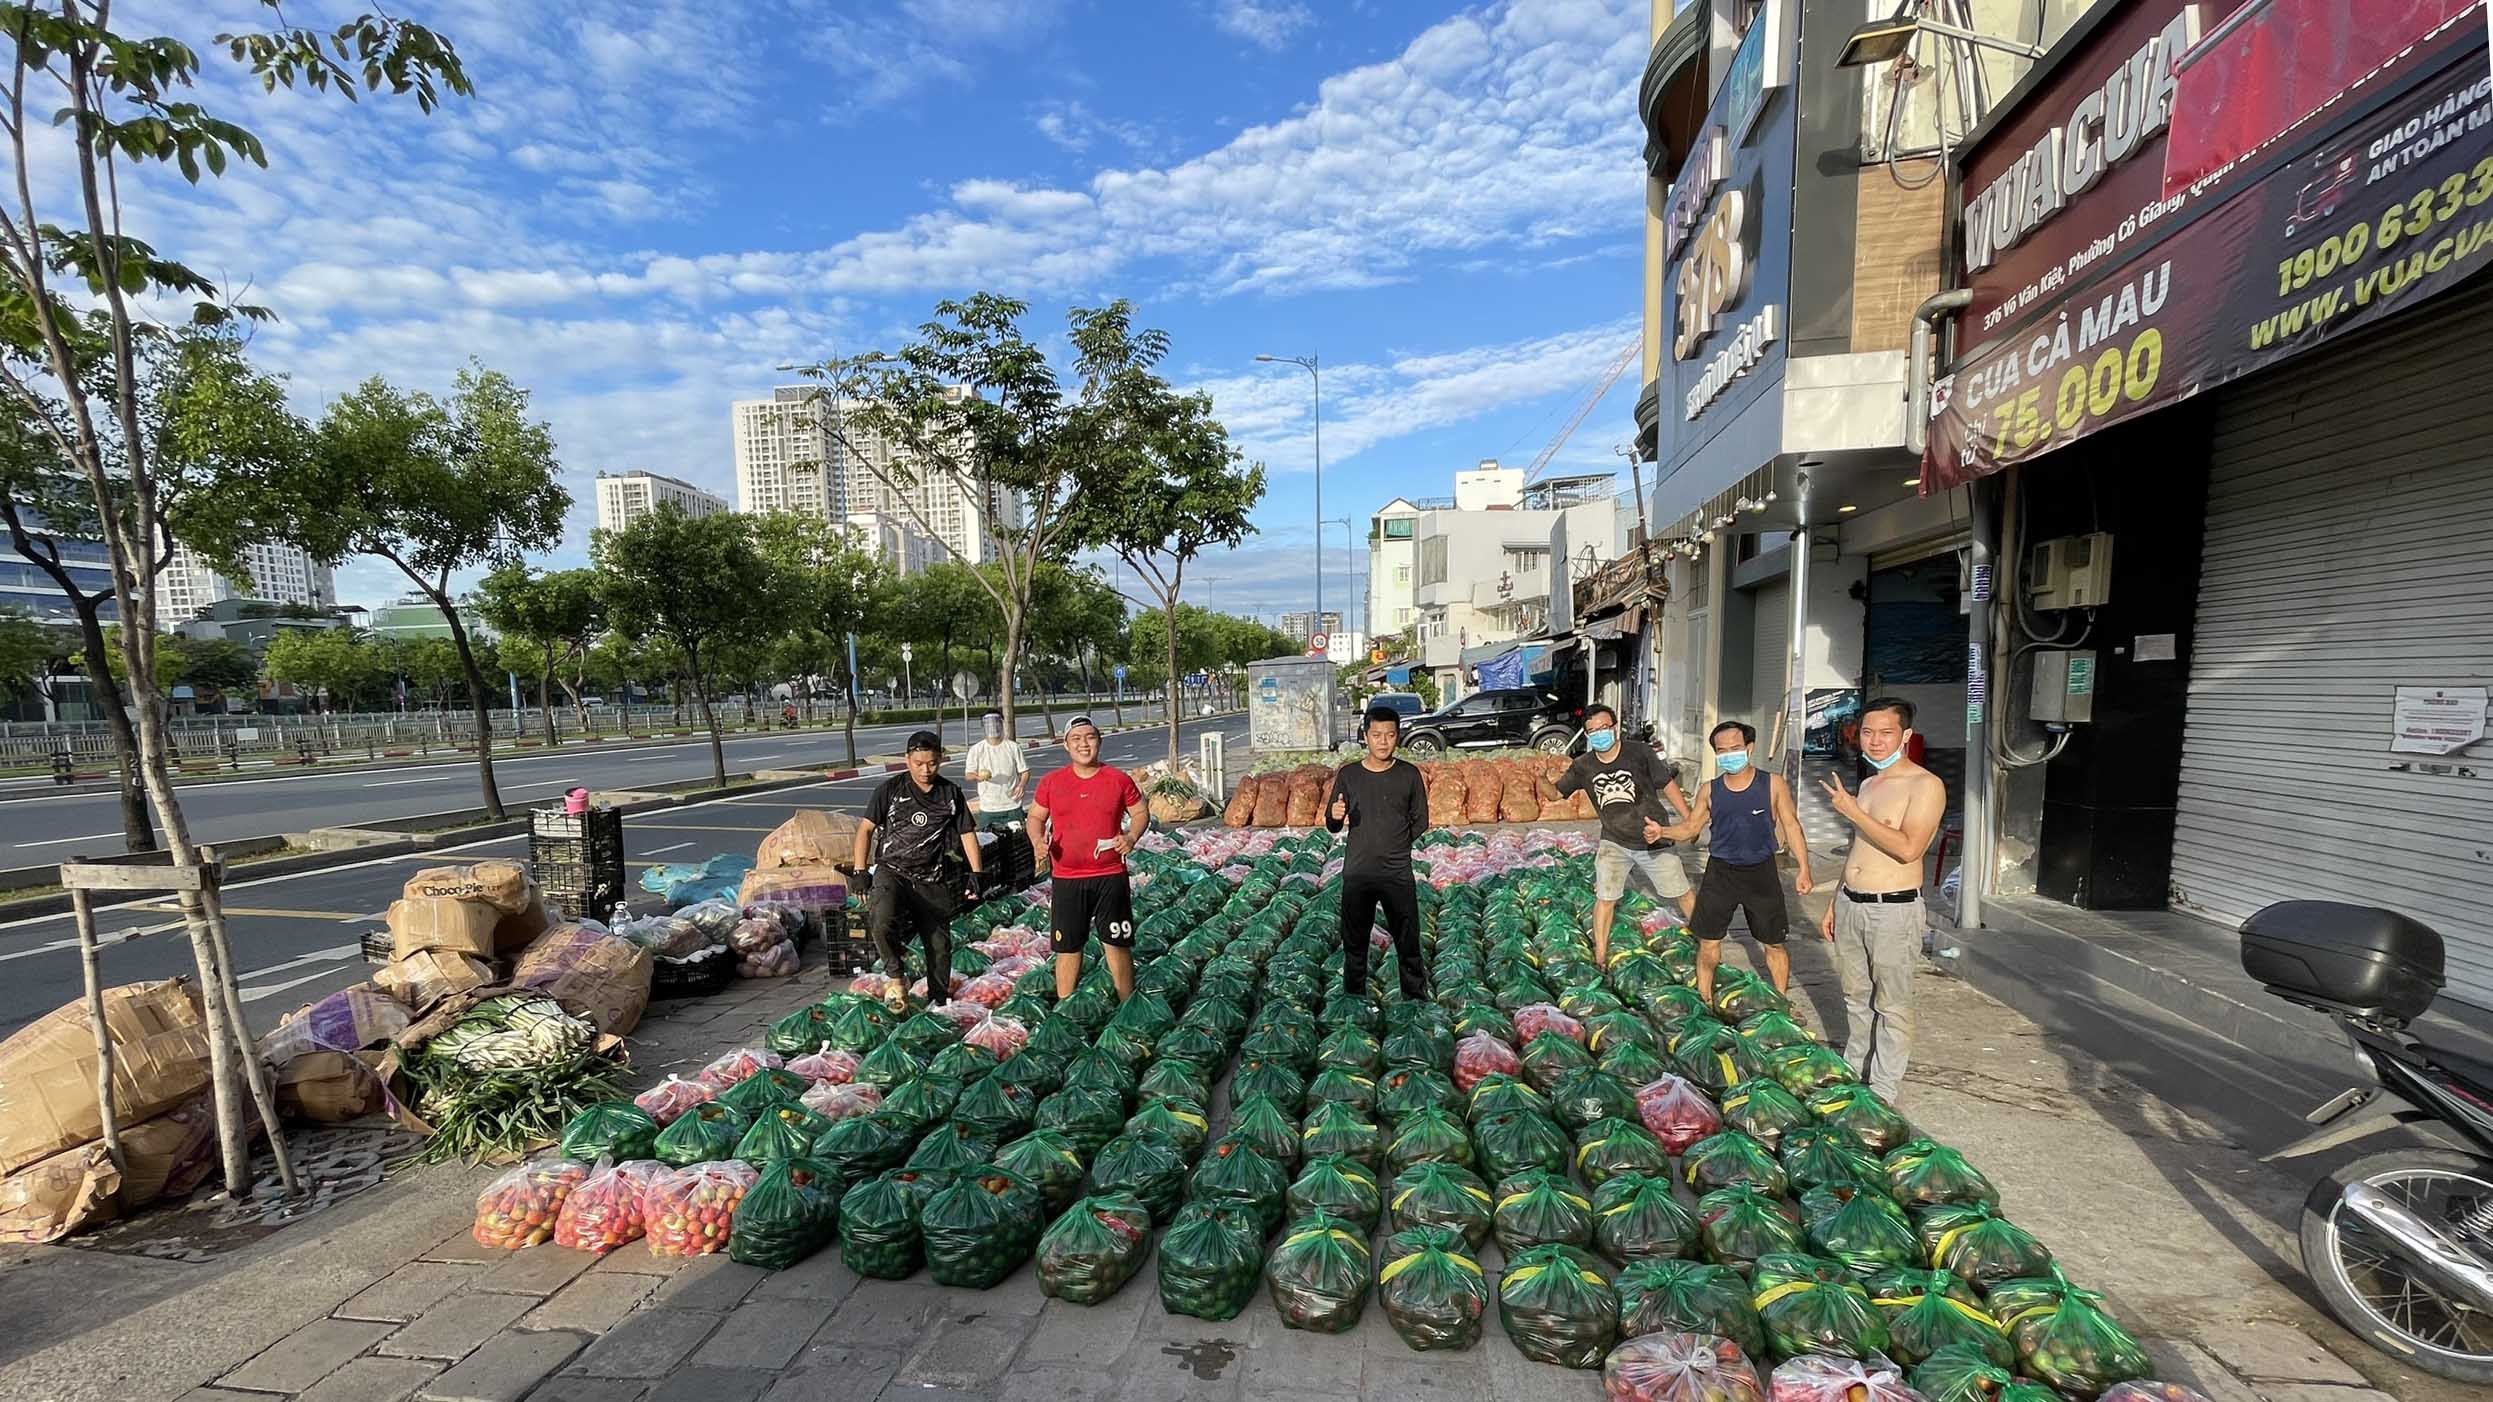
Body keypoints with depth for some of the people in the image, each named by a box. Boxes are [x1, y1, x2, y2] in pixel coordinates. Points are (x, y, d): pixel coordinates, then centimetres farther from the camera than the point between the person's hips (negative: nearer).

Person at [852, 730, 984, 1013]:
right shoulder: (890, 789, -1)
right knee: (882, 922, -30)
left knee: (939, 946, 6)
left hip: (933, 882, 2)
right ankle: (897, 977, -5)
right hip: (892, 871, -2)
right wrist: (860, 871, -6)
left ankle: (938, 1003, 26)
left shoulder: (951, 793, 6)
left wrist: (976, 873, -1)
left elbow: (967, 833, 10)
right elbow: (866, 829, 2)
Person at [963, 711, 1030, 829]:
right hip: (987, 808, 0)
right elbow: (968, 775, 2)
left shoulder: (1013, 747, 3)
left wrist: (1021, 785, -15)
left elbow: (1024, 771, 5)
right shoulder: (976, 749, 2)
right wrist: (978, 776, -21)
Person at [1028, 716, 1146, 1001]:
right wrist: (1038, 841, -9)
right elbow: (1036, 817, 11)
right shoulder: (1051, 783, 1)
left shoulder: (1118, 780, -1)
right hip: (1066, 879, 1)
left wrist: (1132, 837, -10)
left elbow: (1140, 813, 9)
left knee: (1117, 944, 6)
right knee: (1068, 948, 10)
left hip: (1110, 876, -1)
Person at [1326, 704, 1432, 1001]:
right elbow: (1332, 826, 3)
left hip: (1398, 873, -1)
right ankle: (1354, 1000, 27)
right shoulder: (1348, 774, -2)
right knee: (1354, 942, 12)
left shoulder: (1409, 774, -2)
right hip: (1357, 873, 1)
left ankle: (1416, 999, 23)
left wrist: (1394, 843, 0)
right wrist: (1335, 816, -19)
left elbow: (1420, 822, 8)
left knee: (1408, 942, 7)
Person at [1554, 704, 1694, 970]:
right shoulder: (1583, 766, -10)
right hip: (1614, 841, 2)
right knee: (1605, 897, 1)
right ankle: (1600, 956, 17)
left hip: (1654, 839, -1)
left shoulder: (1639, 752, -17)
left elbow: (1668, 786, -8)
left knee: (1682, 893, 13)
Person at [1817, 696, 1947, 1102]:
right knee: (1856, 996, 18)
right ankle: (1852, 1070, 32)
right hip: (1850, 904, 8)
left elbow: (1908, 848, -24)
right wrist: (1834, 904, 19)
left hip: (1893, 910, -7)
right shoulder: (1867, 785, 13)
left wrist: (1852, 811, -18)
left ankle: (1884, 1089, 16)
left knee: (1891, 1005, 4)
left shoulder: (1925, 786, -12)